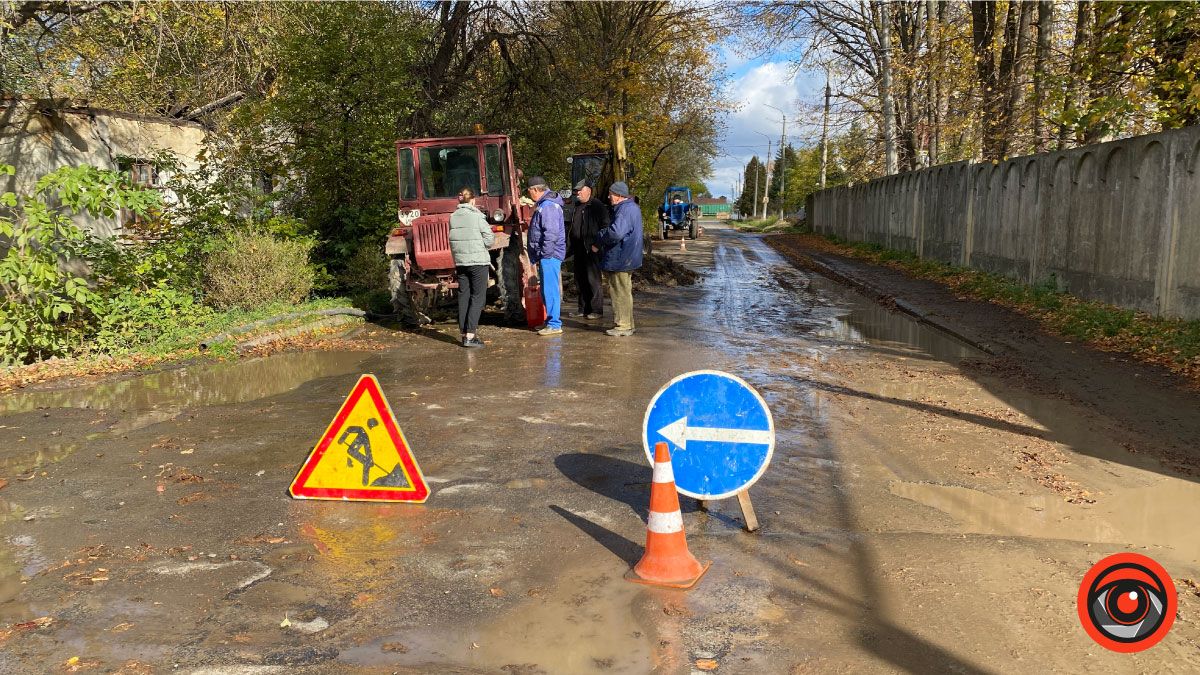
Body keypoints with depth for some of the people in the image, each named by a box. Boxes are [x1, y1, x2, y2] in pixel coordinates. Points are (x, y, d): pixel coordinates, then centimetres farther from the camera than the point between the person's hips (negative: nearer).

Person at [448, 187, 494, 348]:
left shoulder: (453, 217, 5)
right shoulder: (476, 216, -9)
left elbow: (453, 240, 5)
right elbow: (490, 238, -8)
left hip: (460, 262, 5)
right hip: (478, 261, -5)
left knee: (463, 297, 11)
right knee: (478, 298, -1)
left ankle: (464, 333, 13)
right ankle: (470, 336, -8)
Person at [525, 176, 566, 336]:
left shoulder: (548, 206, -17)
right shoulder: (543, 204, 17)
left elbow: (551, 233, -25)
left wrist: (544, 254, -20)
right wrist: (539, 255, 21)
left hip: (550, 256, -11)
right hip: (547, 256, 11)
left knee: (550, 289, -7)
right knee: (547, 289, 17)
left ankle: (554, 325, -4)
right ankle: (550, 320, 26)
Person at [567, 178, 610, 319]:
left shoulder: (597, 206, -7)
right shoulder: (577, 207, 18)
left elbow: (605, 226, -10)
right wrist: (572, 246, 20)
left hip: (592, 250, -8)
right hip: (579, 250, 8)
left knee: (593, 279, -6)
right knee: (580, 280, 11)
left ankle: (597, 309, 1)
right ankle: (583, 309, 20)